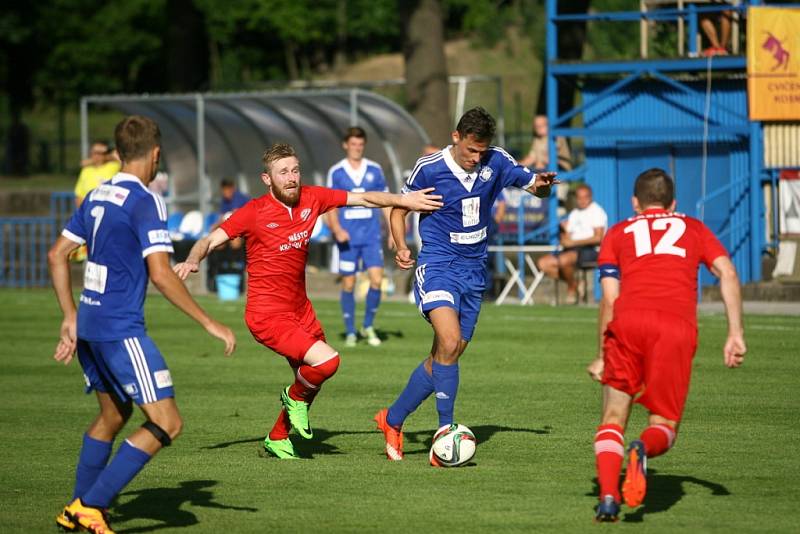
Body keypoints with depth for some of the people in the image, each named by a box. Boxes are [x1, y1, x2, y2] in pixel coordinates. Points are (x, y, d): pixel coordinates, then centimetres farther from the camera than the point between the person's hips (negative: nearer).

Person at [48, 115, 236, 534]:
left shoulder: (97, 196, 12)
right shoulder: (145, 202, -14)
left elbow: (57, 255, 16)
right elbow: (161, 275, -21)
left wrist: (70, 319, 22)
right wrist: (209, 323, -16)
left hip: (88, 326, 9)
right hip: (121, 330, -9)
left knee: (113, 414, 26)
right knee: (167, 423, -7)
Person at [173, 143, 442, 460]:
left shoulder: (311, 198, 0)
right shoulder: (254, 212, -14)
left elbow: (363, 198, 6)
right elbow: (211, 241, -15)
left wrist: (404, 200, -2)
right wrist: (192, 262, -35)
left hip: (300, 309, 7)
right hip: (268, 314, -7)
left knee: (311, 382, 19)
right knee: (327, 361, -23)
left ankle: (277, 439, 41)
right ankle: (295, 398, 9)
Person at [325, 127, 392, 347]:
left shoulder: (375, 170, 6)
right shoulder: (336, 172, 2)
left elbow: (386, 203, 11)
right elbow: (330, 206, 1)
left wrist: (393, 231, 6)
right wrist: (337, 229, -16)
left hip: (371, 235, 1)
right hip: (348, 236, -1)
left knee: (376, 279, -10)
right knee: (348, 284, 1)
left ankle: (368, 326, 9)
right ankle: (350, 333, 11)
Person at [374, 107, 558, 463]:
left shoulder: (496, 162, -2)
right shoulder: (429, 168, -10)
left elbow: (534, 186, 10)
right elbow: (399, 209, 3)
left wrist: (541, 185, -15)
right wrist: (401, 247, -15)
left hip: (474, 271, 4)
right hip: (437, 265, -4)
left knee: (445, 357, 7)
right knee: (449, 342, -25)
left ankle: (393, 420, 24)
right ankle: (447, 431, -19)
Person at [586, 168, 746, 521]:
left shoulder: (618, 233, 27)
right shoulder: (693, 228, 30)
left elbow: (609, 299, 15)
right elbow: (727, 272, 13)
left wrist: (602, 357, 22)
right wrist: (736, 332, 8)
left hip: (629, 319, 0)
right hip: (677, 325, 0)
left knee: (614, 417, 11)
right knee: (664, 425, 10)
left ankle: (608, 496, -12)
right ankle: (644, 449, -26)